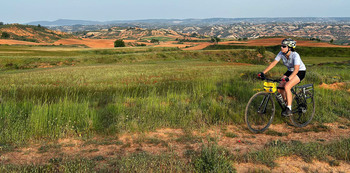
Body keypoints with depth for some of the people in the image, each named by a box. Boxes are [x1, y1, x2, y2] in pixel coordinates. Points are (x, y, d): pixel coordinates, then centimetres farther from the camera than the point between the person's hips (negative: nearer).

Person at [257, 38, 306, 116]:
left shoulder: (295, 55, -30)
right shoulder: (281, 53, -13)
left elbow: (296, 69, -40)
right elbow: (273, 63, -14)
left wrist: (288, 78, -55)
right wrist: (263, 72, -23)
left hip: (300, 72, -6)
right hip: (290, 71, 6)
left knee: (287, 87, -27)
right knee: (280, 88, -9)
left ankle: (289, 109, -18)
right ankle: (287, 103, 17)